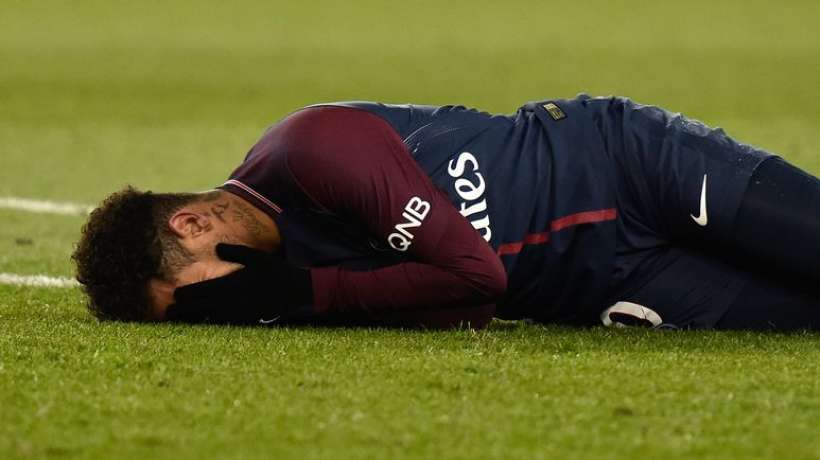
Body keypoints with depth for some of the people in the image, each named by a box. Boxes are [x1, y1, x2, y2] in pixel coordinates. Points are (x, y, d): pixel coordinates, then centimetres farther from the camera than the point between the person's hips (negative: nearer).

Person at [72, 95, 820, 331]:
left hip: (628, 161, -5)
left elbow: (476, 271, -26)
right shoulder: (280, 254, -4)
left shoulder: (317, 151, -28)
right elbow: (468, 306, -10)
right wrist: (294, 296, -22)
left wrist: (302, 292, -23)